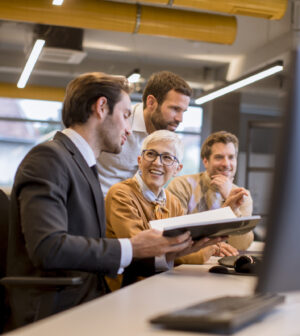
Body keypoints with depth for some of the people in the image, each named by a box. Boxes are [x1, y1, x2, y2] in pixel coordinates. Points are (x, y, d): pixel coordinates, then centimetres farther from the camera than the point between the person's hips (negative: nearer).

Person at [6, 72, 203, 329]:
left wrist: (160, 250, 4)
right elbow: (48, 248, -22)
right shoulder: (47, 157, -10)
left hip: (87, 306, 8)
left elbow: (95, 249, 12)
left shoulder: (86, 167, 17)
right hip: (53, 315, -8)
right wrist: (132, 248, -17)